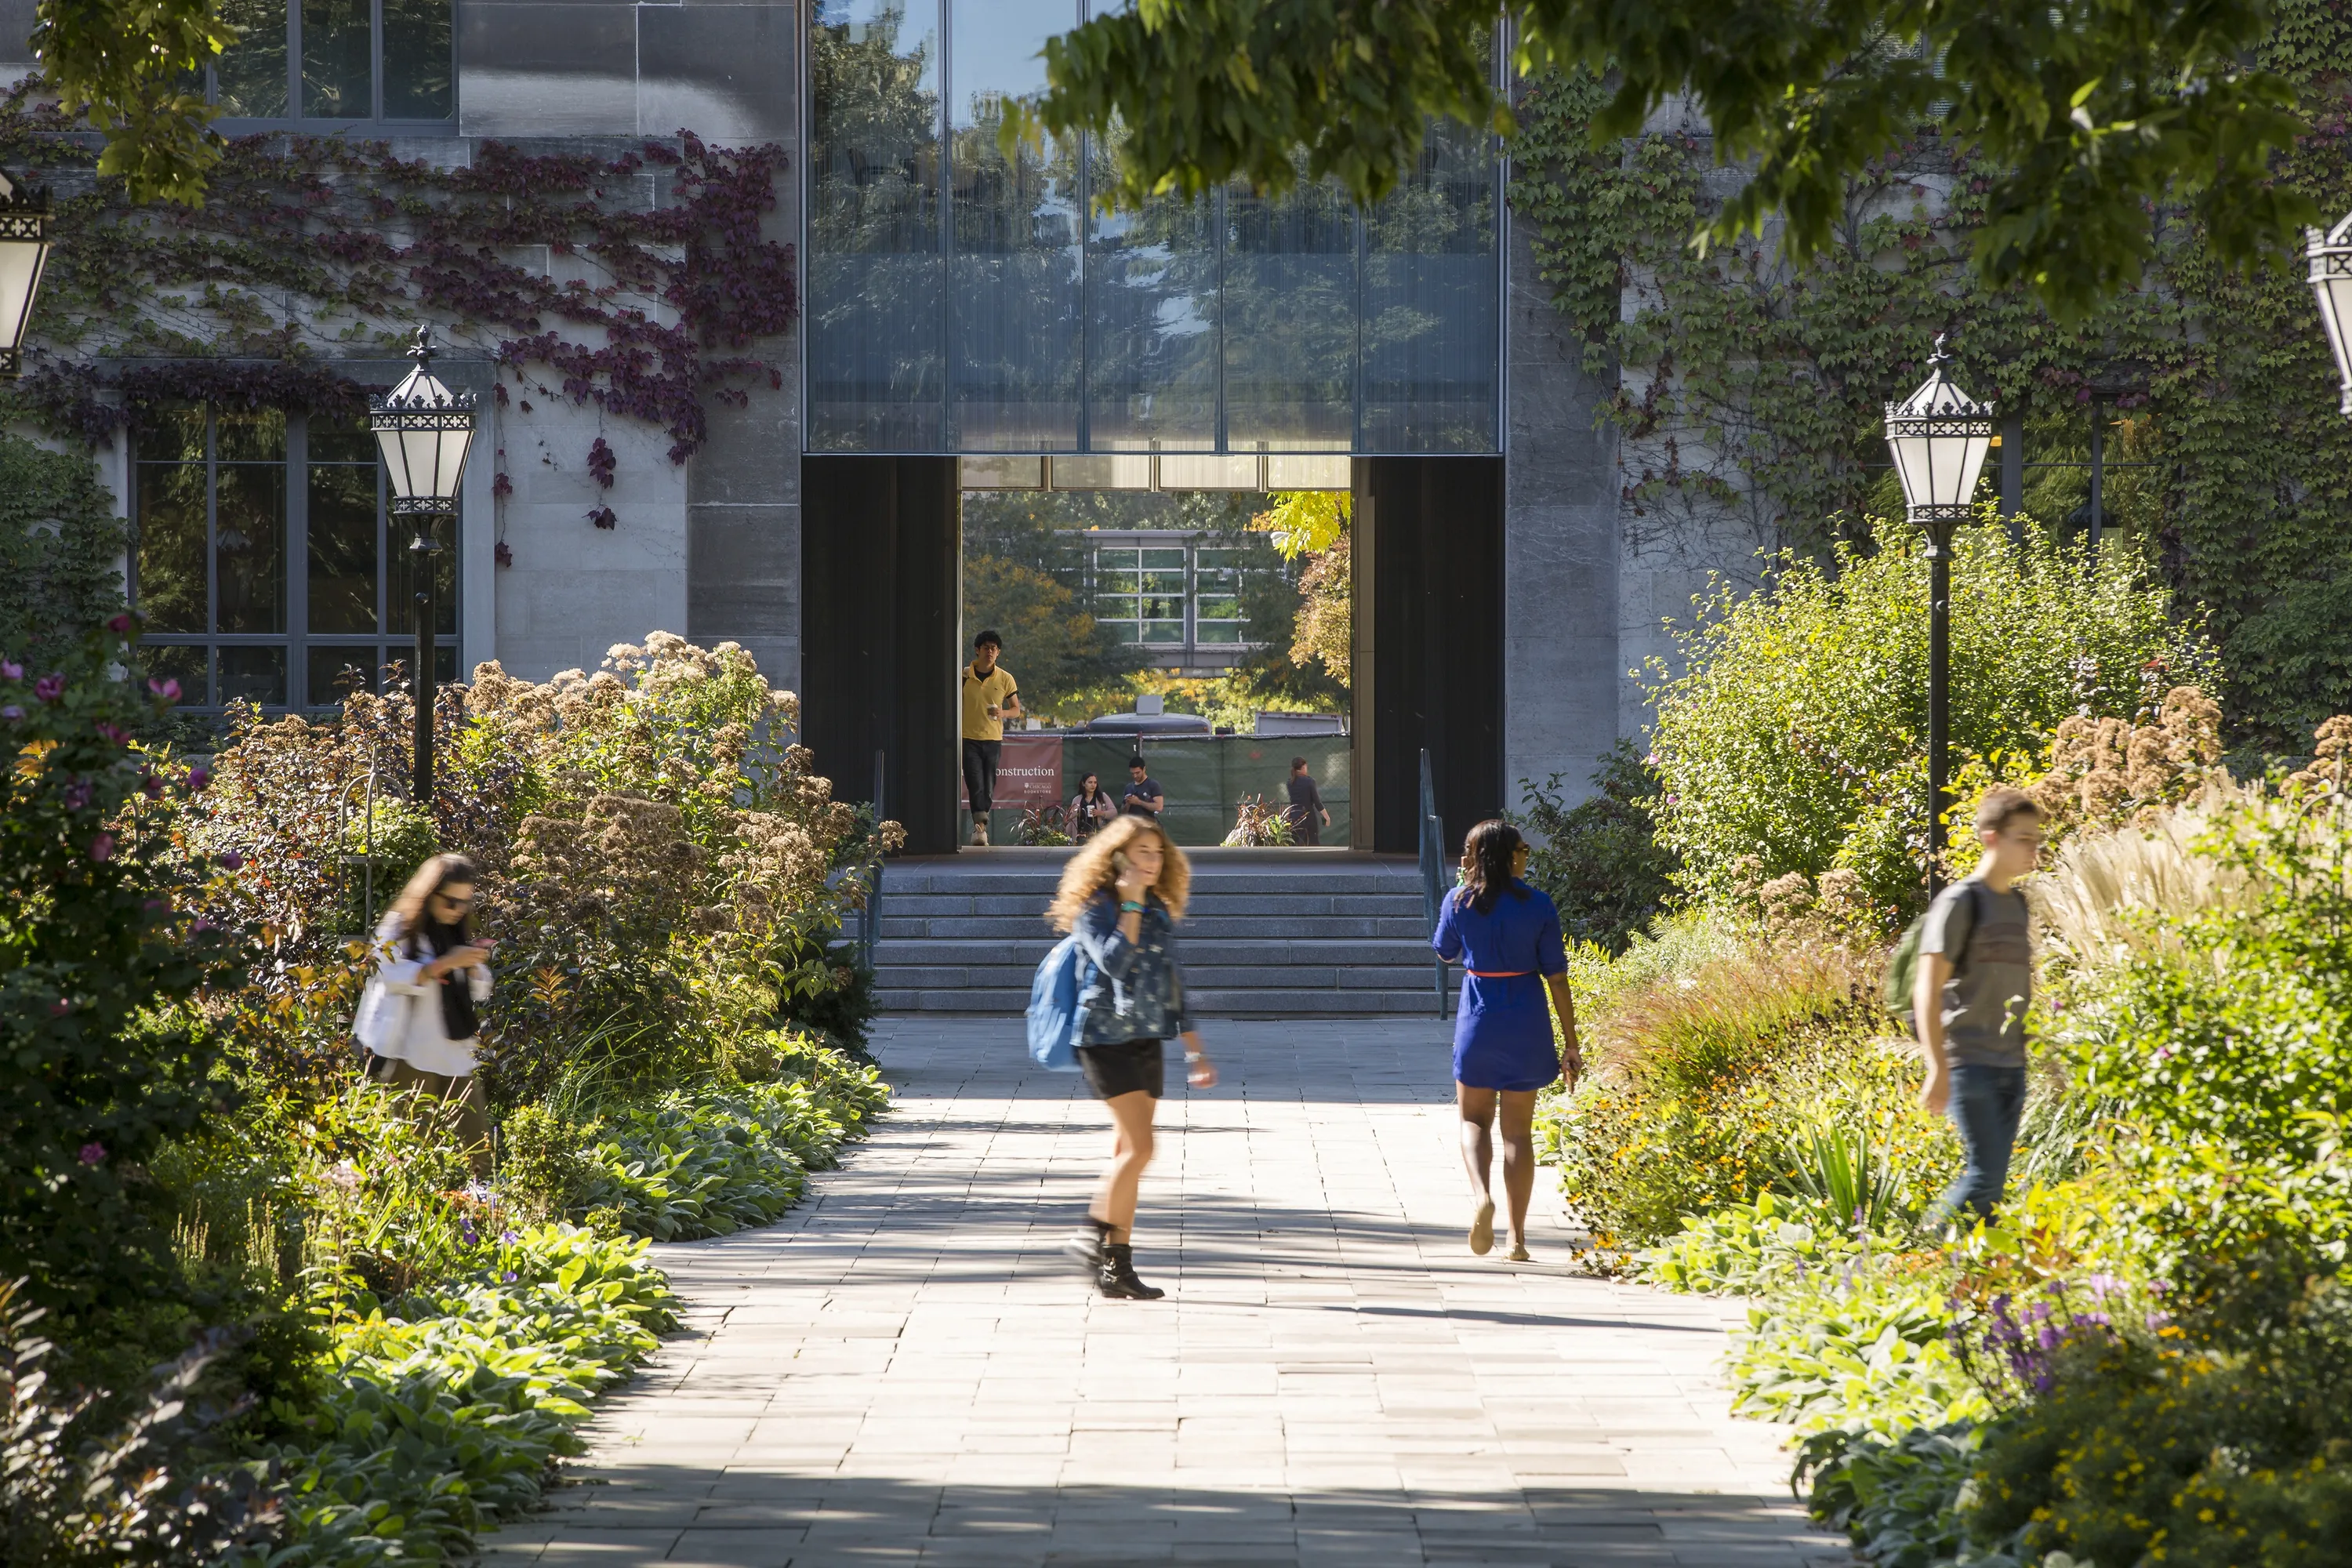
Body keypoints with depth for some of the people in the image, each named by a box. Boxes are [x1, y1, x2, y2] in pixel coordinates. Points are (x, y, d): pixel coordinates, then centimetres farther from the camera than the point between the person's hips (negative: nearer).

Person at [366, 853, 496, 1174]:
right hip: (412, 1059, -6)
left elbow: (479, 994, 17)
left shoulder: (459, 934, 17)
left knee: (478, 1144, 0)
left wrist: (474, 967, -3)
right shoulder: (399, 931, -1)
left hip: (457, 1054, 6)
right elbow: (395, 978, -19)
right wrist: (446, 964, -22)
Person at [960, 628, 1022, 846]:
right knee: (976, 785, -14)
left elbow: (1016, 710, 9)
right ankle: (980, 827, -21)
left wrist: (1003, 713, -13)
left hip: (993, 740, 2)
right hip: (969, 739, -2)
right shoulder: (964, 675, 1)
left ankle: (979, 829, 15)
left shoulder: (1005, 679, 3)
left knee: (989, 788, 4)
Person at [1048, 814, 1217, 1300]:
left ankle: (1116, 1267, 6)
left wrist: (1194, 1050, 16)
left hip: (1146, 1040, 7)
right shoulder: (1094, 908, -6)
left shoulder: (1160, 912, 13)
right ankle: (1094, 1234, -2)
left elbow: (1173, 984, 17)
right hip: (1106, 1036, -7)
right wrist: (1131, 905, -17)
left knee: (1128, 1153, 5)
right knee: (1139, 1147, -16)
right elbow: (1115, 962, -23)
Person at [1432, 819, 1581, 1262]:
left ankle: (1482, 1195, -17)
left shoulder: (1458, 901, -4)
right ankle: (1517, 1237, 9)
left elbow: (1446, 953, 15)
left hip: (1477, 1021, 0)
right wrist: (1571, 1043, 2)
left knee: (1474, 1119, 14)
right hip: (1527, 1024, 0)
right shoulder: (1538, 905, -7)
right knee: (1518, 1130, 10)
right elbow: (1556, 976, -4)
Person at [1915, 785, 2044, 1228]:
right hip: (1969, 1063, -7)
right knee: (1985, 1174, -14)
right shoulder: (1960, 903, -8)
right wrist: (1938, 1069, -20)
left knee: (1994, 1180, 4)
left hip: (2011, 1065, 7)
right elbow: (1929, 991, -13)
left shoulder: (2018, 906, 15)